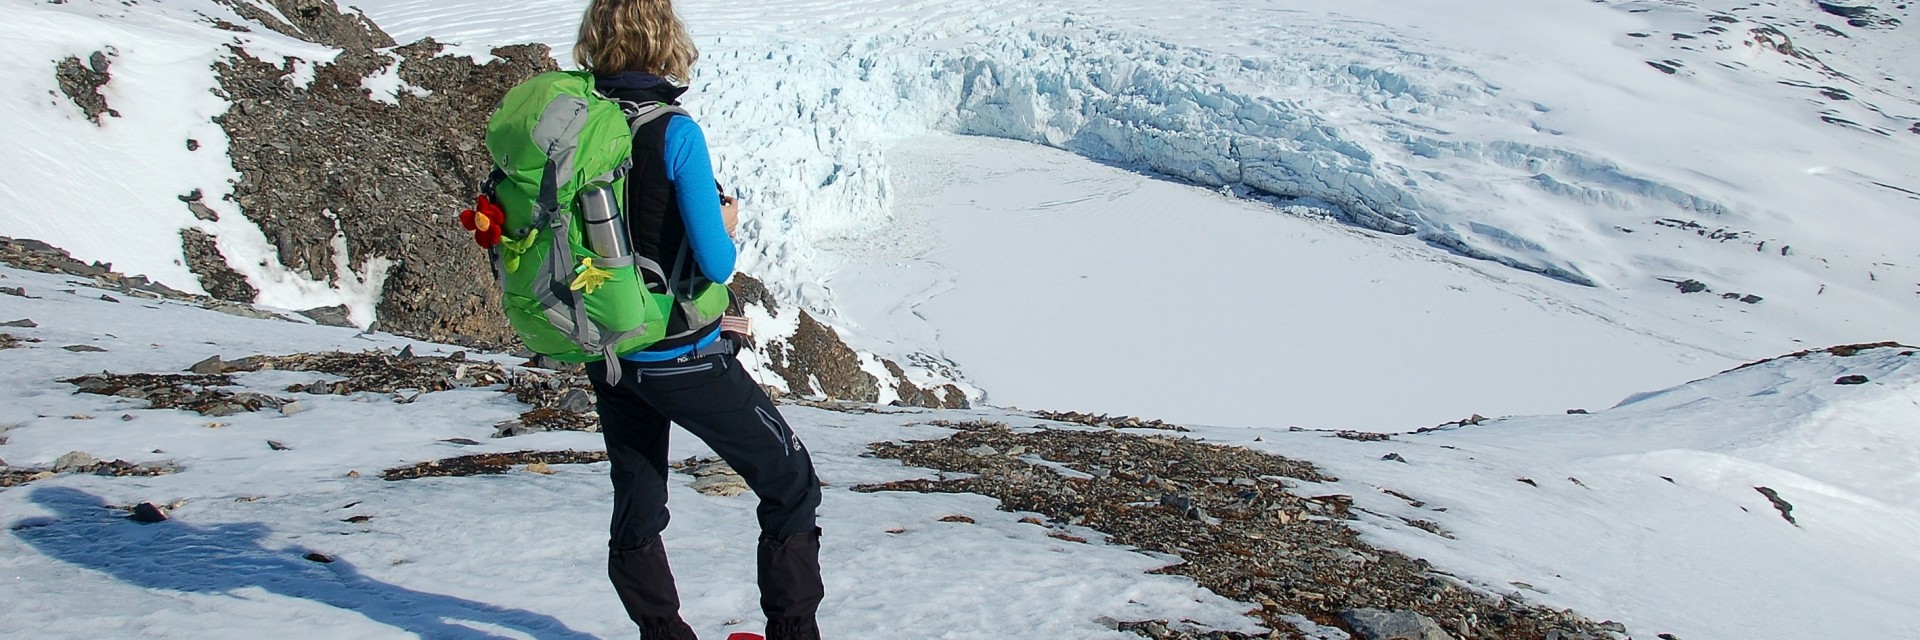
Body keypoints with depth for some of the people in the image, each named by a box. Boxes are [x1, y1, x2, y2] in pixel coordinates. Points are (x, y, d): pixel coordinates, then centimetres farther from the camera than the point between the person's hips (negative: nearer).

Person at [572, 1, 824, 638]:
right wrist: (727, 227, 0)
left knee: (636, 512, 19)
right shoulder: (673, 133, -18)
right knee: (791, 486, 11)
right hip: (683, 359, -6)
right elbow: (714, 264, -19)